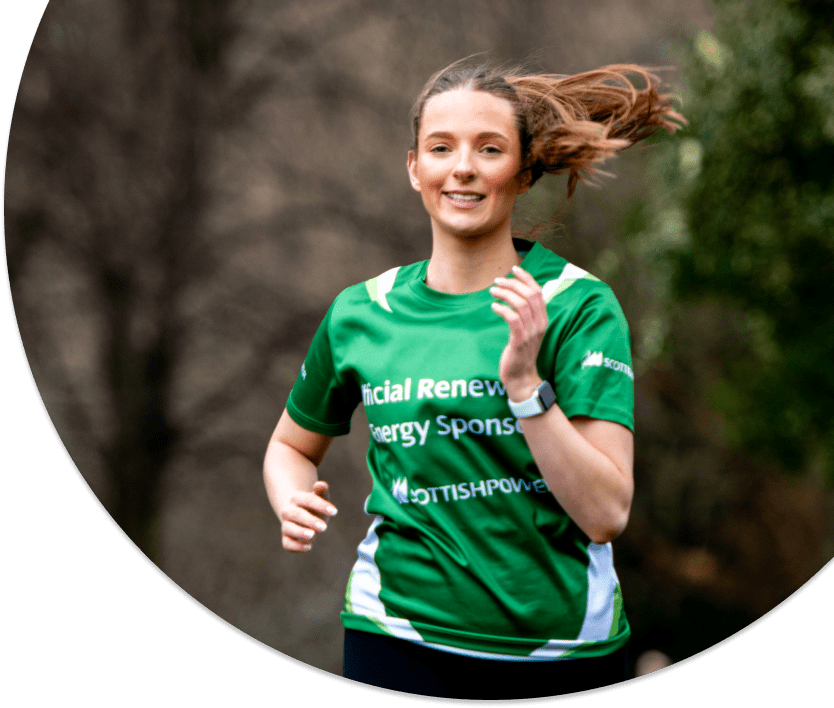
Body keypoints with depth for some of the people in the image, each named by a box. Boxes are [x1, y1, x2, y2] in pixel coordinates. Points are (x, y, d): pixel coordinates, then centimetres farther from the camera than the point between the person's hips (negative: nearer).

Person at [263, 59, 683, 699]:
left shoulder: (580, 305, -8)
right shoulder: (361, 312, 1)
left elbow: (606, 515, -14)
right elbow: (291, 446, 18)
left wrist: (524, 383, -23)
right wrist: (295, 506, -3)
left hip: (563, 643, -1)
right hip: (399, 633, 1)